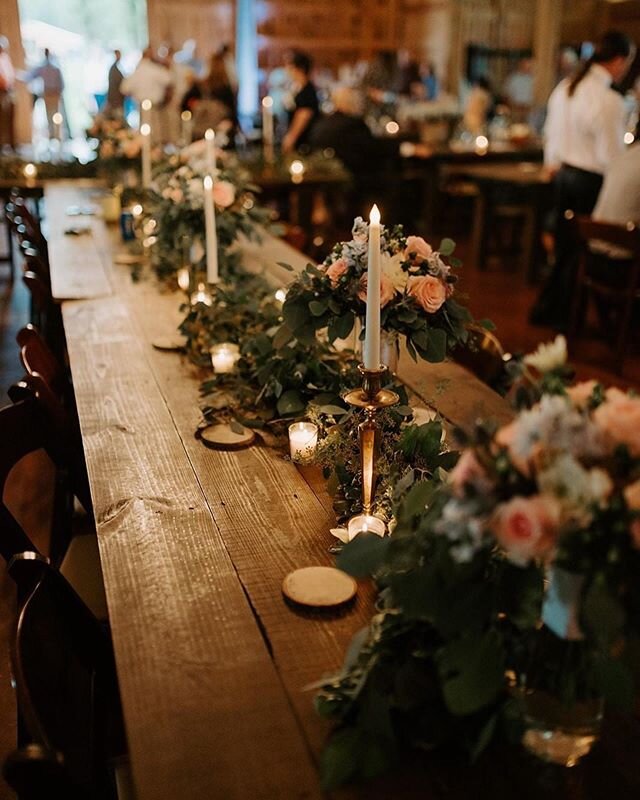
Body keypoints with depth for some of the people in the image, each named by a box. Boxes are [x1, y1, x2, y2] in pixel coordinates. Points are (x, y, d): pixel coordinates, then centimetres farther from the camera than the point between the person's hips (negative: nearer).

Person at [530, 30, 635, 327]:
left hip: (563, 174, 8)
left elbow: (551, 133, 15)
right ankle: (562, 315, 16)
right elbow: (611, 157, -18)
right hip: (592, 181, -8)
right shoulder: (609, 100, -19)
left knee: (564, 245, 17)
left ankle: (546, 309, 25)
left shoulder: (563, 88, 6)